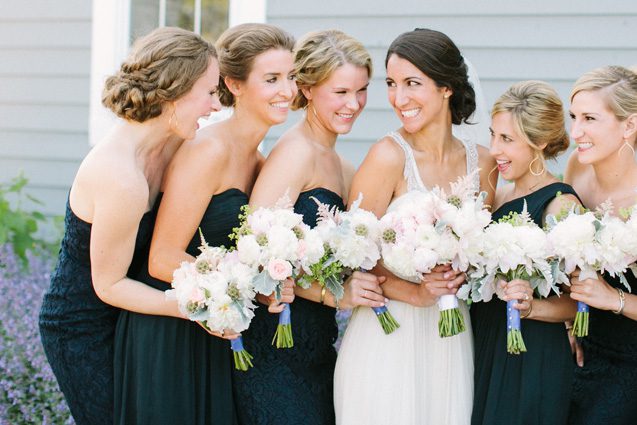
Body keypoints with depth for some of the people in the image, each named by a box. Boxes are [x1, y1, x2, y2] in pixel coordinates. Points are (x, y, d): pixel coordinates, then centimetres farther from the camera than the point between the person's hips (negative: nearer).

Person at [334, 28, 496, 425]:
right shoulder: (389, 156, -12)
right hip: (387, 340, -4)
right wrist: (415, 293, -20)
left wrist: (463, 274, -6)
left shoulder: (482, 162, 2)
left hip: (453, 343, 5)